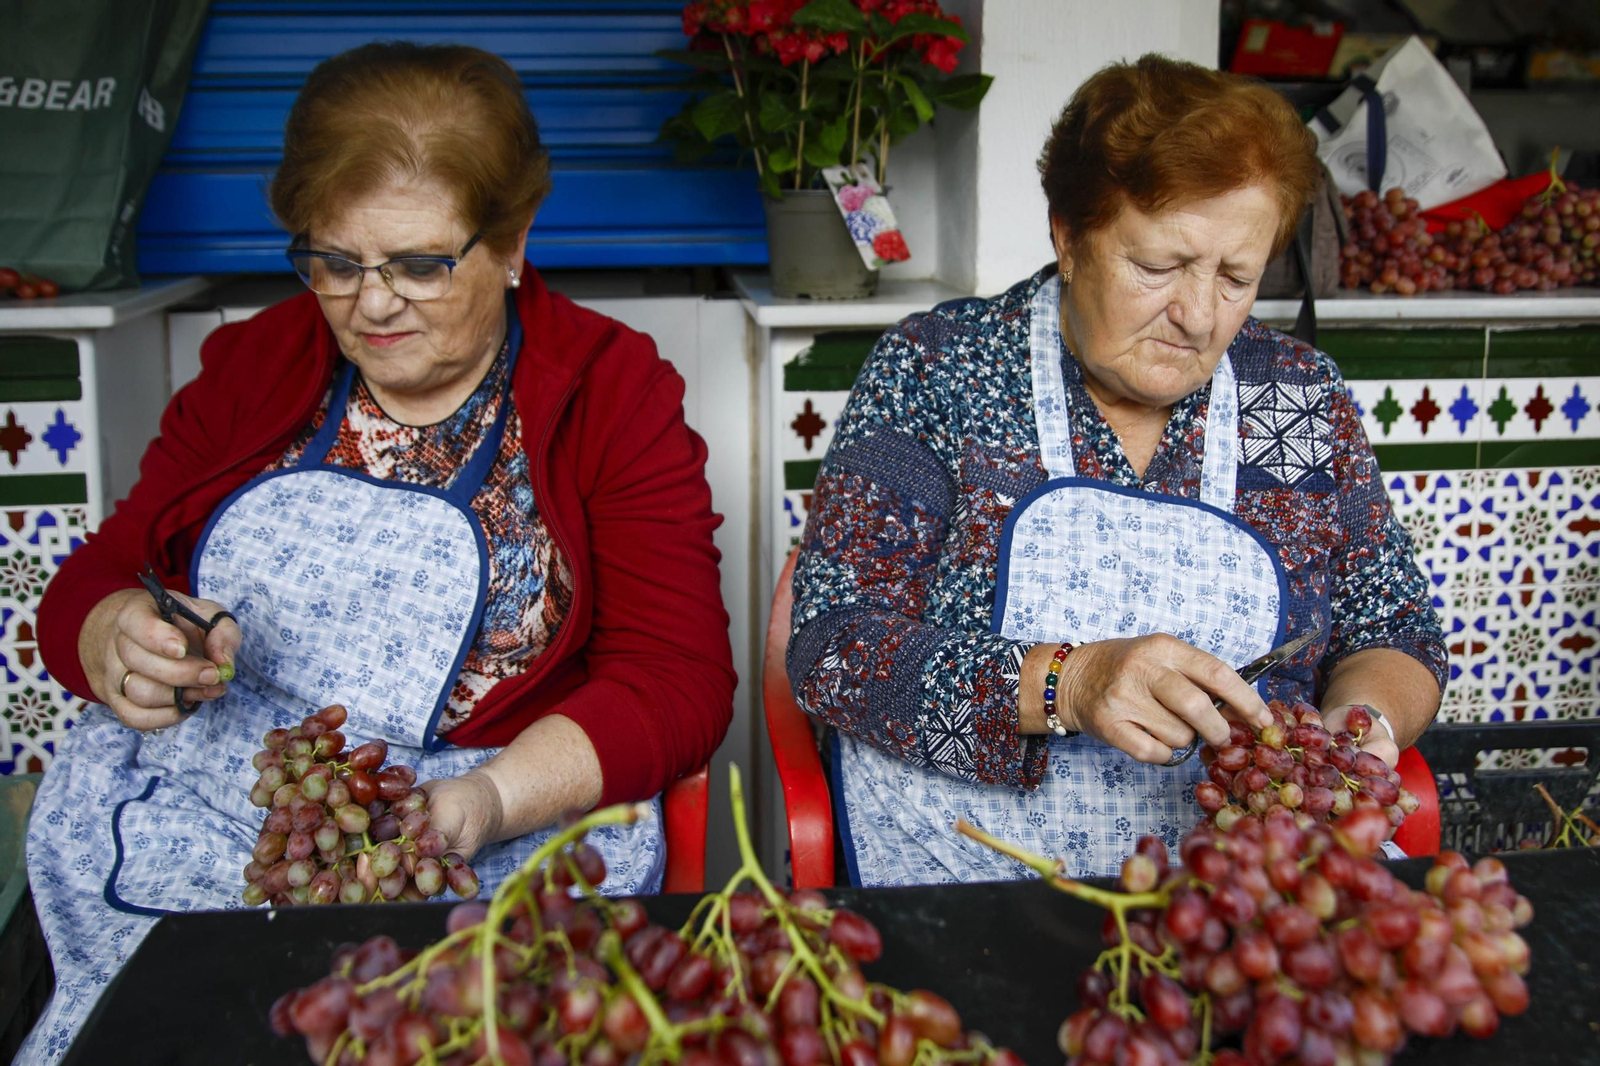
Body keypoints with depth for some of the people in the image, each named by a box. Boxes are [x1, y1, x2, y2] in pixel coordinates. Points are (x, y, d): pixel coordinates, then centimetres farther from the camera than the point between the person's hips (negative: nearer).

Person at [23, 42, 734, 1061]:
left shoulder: (614, 391, 1)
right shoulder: (250, 365, 12)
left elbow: (679, 680, -6)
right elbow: (90, 584, 12)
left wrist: (488, 800, -24)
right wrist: (119, 643, -14)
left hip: (496, 833, -3)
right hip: (190, 794, 3)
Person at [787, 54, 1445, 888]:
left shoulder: (1302, 398, 9)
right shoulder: (932, 372, -1)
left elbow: (1395, 633, 17)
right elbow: (833, 650, -7)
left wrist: (1361, 717, -7)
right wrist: (1064, 682, -22)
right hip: (965, 875, -3)